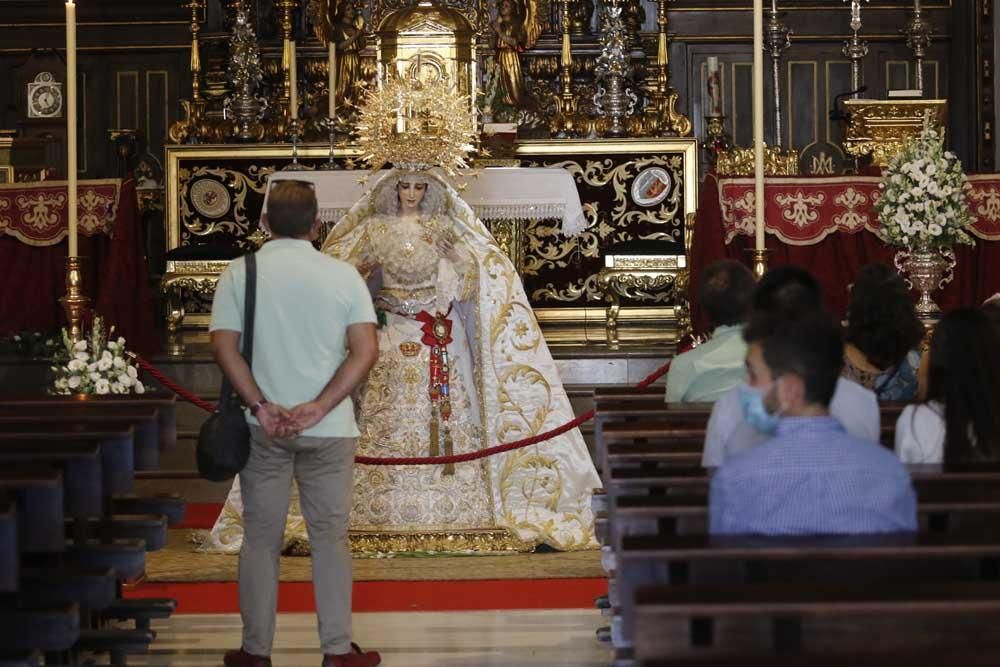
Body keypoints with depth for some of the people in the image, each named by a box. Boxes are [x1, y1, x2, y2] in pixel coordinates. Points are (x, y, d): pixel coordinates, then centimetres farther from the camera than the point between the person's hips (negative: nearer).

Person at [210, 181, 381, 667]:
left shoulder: (239, 274, -1)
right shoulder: (342, 275, -1)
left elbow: (224, 346, -9)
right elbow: (366, 350, -8)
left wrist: (261, 407, -11)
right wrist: (319, 408, -12)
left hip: (263, 428, 0)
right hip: (328, 429, 0)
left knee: (260, 538, 8)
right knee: (329, 536, 7)